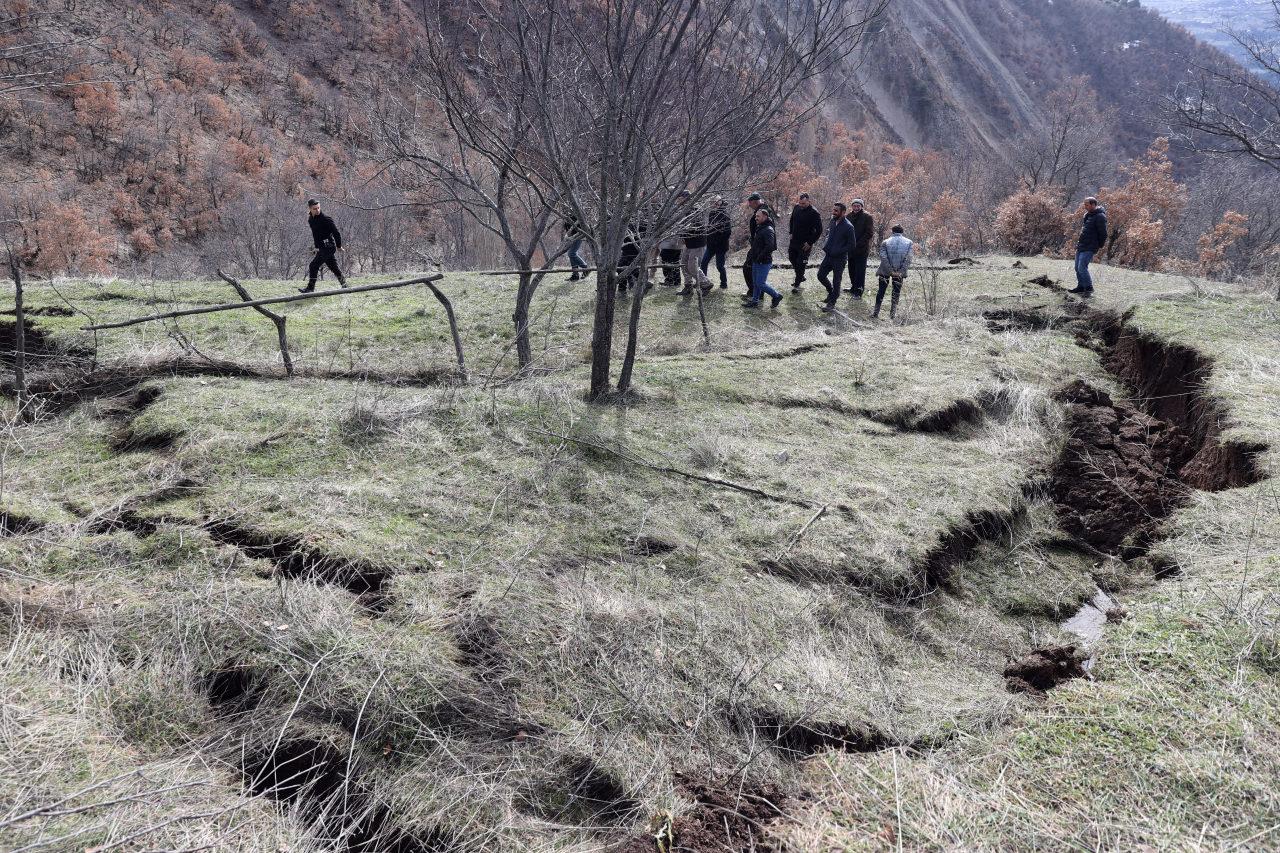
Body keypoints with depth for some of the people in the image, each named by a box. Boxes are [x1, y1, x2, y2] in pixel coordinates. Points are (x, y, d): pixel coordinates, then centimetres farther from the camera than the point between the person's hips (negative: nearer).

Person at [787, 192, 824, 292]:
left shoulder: (814, 213, -19)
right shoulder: (796, 208, -1)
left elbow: (819, 230, -17)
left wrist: (810, 243, -18)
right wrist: (791, 233, 11)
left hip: (805, 244, -7)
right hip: (794, 240, 7)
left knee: (801, 263, -3)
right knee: (792, 258, 19)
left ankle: (797, 284, 7)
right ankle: (800, 277, 39)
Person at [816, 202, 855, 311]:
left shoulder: (848, 227, -17)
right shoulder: (833, 221, 3)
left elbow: (851, 245, -14)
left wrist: (837, 252, -18)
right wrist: (826, 246, 4)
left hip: (839, 258, -7)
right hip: (829, 255, 7)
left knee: (836, 281, 4)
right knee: (821, 275, 11)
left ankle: (832, 302, 17)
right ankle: (831, 292, 34)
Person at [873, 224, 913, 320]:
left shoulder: (885, 242, 1)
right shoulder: (909, 243, 2)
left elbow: (883, 258, -10)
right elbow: (908, 259, -8)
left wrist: (891, 271, -11)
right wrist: (901, 272, -10)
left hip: (885, 272, 0)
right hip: (900, 272, 0)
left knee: (881, 291, 12)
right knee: (896, 292, 11)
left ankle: (876, 312, 12)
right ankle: (892, 314, 9)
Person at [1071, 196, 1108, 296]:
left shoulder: (1100, 216, -14)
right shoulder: (1087, 215, 15)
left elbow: (1103, 233, -14)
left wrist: (1100, 246, -9)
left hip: (1089, 248, -9)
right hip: (1080, 246, 9)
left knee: (1082, 267, -14)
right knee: (1077, 267, 11)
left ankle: (1089, 288, -3)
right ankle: (1081, 287, 22)